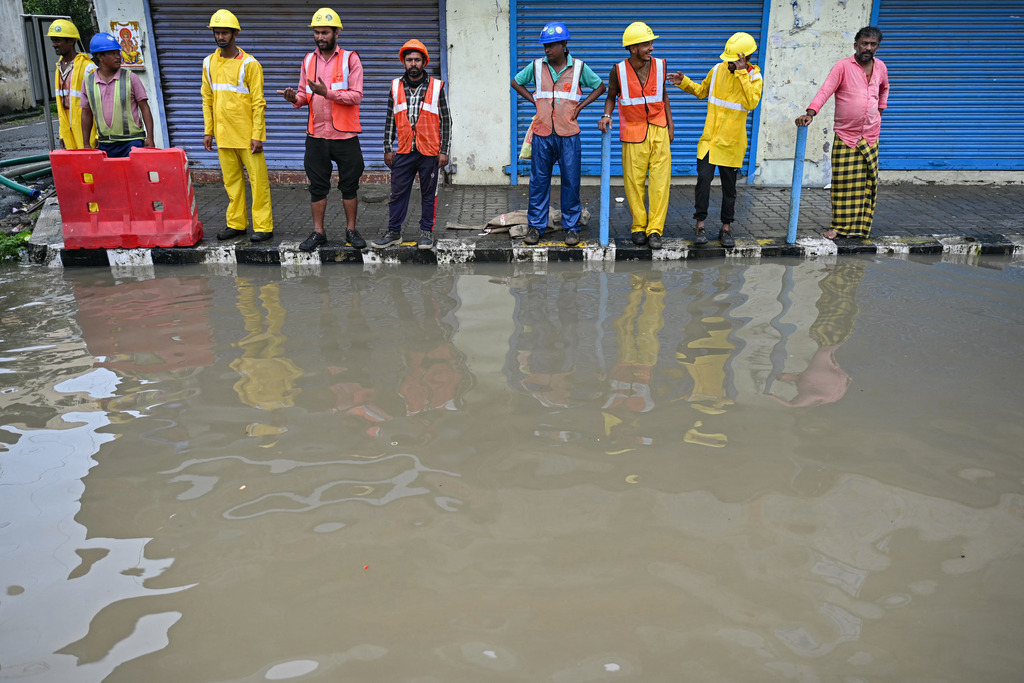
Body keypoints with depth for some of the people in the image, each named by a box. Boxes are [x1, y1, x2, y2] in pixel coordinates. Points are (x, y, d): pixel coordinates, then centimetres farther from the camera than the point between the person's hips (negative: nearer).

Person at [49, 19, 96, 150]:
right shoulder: (59, 68, 15)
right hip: (68, 133, 7)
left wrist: (98, 134, -17)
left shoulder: (87, 67, -9)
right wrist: (62, 134, 16)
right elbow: (61, 102, 20)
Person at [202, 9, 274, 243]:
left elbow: (258, 102, -8)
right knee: (231, 180, 11)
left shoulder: (249, 64, -6)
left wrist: (257, 135, -14)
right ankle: (236, 224, 20)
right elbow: (207, 99, 14)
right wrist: (208, 131, 9)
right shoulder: (209, 63, 10)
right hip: (223, 134, 5)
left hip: (246, 134, -5)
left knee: (258, 180, -2)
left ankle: (263, 227, 3)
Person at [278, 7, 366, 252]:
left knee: (349, 185, 5)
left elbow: (356, 95, -10)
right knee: (317, 186, 7)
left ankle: (351, 229, 17)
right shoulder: (308, 61, 11)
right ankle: (318, 232, 15)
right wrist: (295, 99, -11)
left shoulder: (350, 59, -2)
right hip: (316, 136, 3)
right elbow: (304, 94, 12)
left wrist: (328, 93, -21)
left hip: (345, 135, -3)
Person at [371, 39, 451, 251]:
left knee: (428, 194, 6)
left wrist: (444, 151, -2)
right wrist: (388, 149, 8)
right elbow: (390, 120, 13)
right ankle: (393, 232, 14)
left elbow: (446, 120, 3)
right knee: (398, 193, 4)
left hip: (429, 152, -2)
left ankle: (426, 232, 16)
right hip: (404, 152, 2)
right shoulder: (396, 87, 9)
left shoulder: (436, 87, 2)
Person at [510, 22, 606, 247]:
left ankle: (571, 227, 11)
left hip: (568, 135, -1)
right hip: (542, 134, 1)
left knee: (571, 182, 1)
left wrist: (580, 106, 4)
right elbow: (516, 82, 20)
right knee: (538, 181, 4)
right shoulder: (536, 66, 5)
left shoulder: (579, 68, 1)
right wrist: (533, 100, 8)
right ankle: (536, 226, 13)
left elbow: (600, 87, 14)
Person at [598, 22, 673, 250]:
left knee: (660, 180, -4)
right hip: (632, 131, -2)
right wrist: (606, 115, -10)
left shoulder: (660, 65, 1)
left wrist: (670, 124, 12)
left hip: (658, 129, 2)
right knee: (634, 181, 0)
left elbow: (663, 94, 14)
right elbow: (611, 96, 9)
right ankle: (638, 227, 14)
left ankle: (655, 230, 2)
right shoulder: (619, 71, -7)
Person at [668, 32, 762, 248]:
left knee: (729, 186, 7)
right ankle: (700, 225, 3)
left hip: (732, 142, -2)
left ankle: (726, 228, 19)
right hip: (709, 138, 2)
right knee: (703, 179, -9)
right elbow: (702, 91, 20)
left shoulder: (754, 77, -5)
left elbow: (751, 103, -24)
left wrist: (741, 73, -26)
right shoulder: (718, 69, 3)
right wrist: (684, 82, 4)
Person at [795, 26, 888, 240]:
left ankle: (860, 226, 11)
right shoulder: (843, 66, -7)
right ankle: (839, 226, 6)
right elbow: (825, 91, -20)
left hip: (871, 136, 4)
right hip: (845, 135, -4)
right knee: (843, 182, -3)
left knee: (867, 182, 4)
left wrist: (880, 110, 19)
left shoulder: (880, 67, 10)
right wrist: (810, 113, -35)